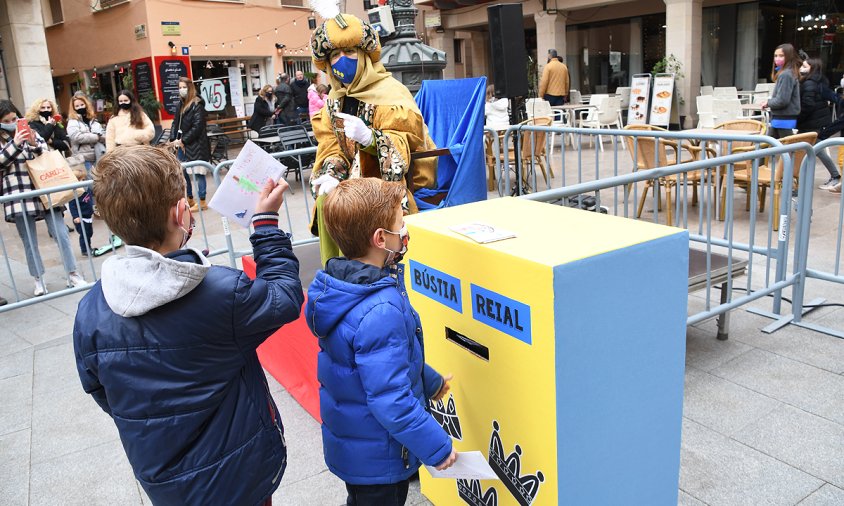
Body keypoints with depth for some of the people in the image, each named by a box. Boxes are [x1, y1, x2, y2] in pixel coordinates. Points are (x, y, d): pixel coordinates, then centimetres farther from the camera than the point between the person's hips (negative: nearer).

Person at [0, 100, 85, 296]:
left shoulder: (32, 133, 12)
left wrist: (34, 145, -9)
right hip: (19, 197, -1)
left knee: (61, 234, -1)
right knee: (29, 242, 5)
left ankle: (72, 275, 8)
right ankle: (39, 280, 16)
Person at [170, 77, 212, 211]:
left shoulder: (197, 105, -8)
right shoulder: (181, 105, 16)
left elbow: (197, 127, -15)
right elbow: (175, 123, 16)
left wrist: (183, 141, -15)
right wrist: (173, 139, 1)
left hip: (196, 146, -8)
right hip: (183, 145, 8)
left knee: (198, 173, -4)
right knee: (182, 172, 11)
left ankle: (202, 202, 3)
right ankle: (190, 199, 24)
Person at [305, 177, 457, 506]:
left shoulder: (341, 283, -4)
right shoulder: (381, 312, -35)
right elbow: (390, 400, -32)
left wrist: (429, 380, 19)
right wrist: (437, 447, -20)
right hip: (378, 455, -8)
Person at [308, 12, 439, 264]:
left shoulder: (390, 92, -12)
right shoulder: (335, 99, 10)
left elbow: (401, 144, -18)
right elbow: (330, 146, 6)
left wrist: (369, 137, -37)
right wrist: (330, 176, -14)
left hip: (397, 181, -6)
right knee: (326, 201, -18)